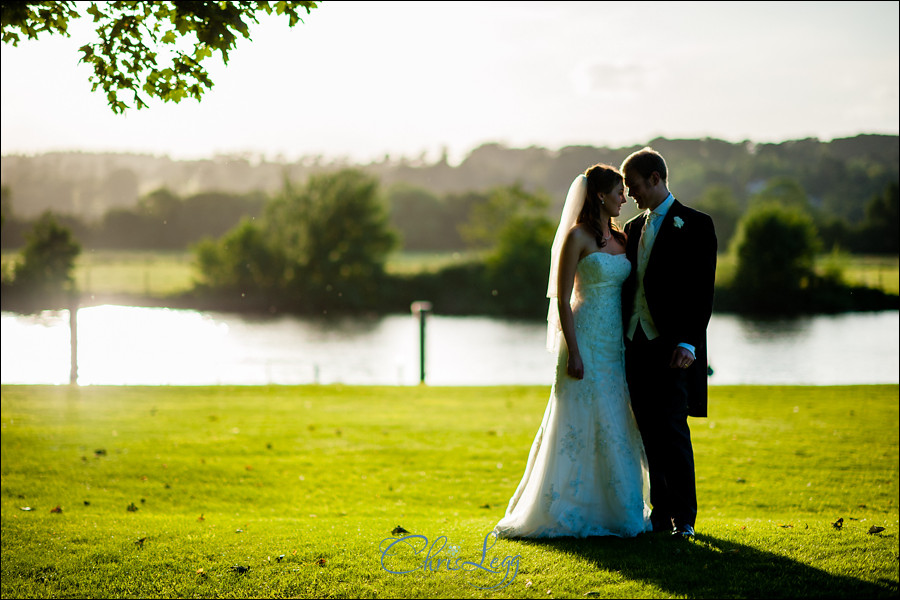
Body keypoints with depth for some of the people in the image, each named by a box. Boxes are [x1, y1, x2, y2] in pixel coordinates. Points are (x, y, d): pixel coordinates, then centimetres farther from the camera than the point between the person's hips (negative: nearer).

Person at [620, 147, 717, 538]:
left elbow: (702, 290, -9)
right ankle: (661, 512, 13)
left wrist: (688, 343, -17)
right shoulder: (633, 228, 17)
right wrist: (621, 342, 11)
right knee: (651, 433, 6)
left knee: (672, 430, -8)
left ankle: (684, 516, -1)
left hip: (672, 347, -6)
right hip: (635, 344, 6)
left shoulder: (695, 225, -3)